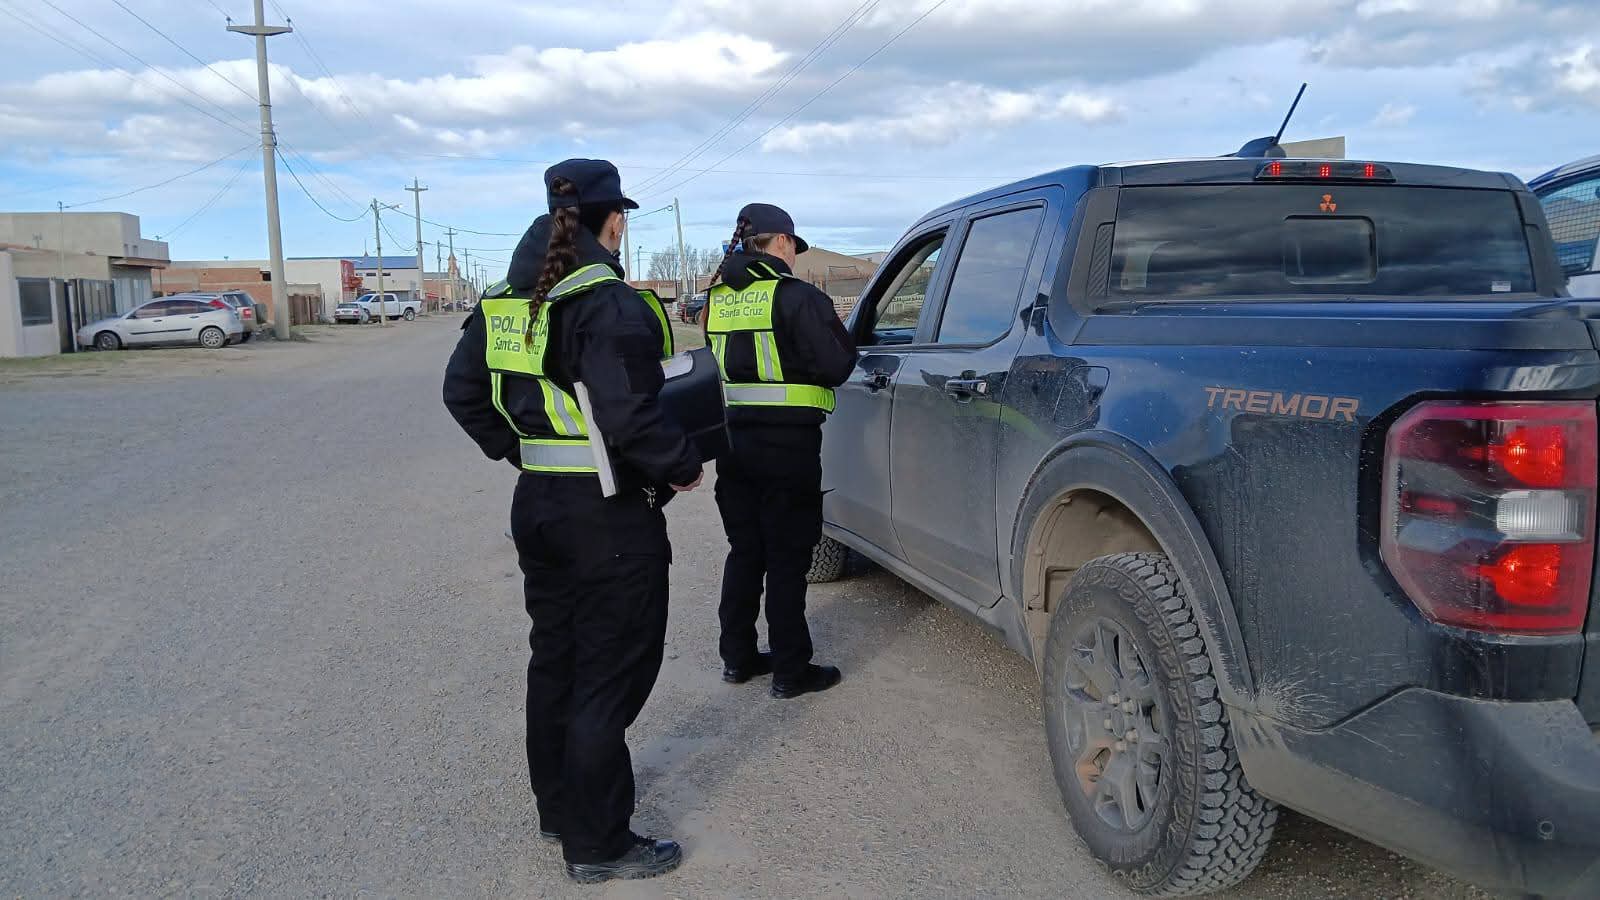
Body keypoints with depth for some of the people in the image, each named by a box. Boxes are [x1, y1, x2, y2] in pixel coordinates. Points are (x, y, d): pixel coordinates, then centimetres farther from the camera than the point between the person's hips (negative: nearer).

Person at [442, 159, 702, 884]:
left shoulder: (506, 301, 7)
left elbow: (463, 392, 12)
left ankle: (559, 806, 37)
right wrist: (682, 467, -10)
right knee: (611, 676, 3)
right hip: (611, 517, -8)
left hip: (537, 504, 8)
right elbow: (629, 418, -26)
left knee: (555, 660, 20)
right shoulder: (611, 305, -19)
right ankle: (598, 845, 14)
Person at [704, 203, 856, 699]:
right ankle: (791, 671, 11)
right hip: (787, 444, -6)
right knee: (787, 559, 3)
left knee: (744, 549, 18)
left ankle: (737, 657, 26)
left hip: (733, 441, 6)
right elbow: (835, 366, -14)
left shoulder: (719, 300, 8)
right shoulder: (796, 296, -12)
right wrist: (841, 334, 5)